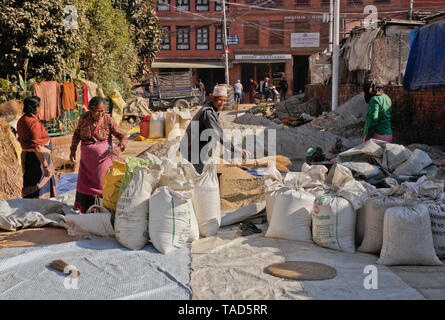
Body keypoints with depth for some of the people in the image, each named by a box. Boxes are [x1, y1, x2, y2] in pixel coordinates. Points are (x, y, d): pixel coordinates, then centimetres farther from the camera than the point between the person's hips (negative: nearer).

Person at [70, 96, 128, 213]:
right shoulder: (84, 117, -3)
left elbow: (123, 136, -10)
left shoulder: (108, 120, -12)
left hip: (103, 158, -3)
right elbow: (77, 134, 14)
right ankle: (86, 212, 20)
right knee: (85, 185, 7)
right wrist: (73, 150, 11)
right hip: (87, 158, 3)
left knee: (102, 185, 1)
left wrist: (119, 148, -29)